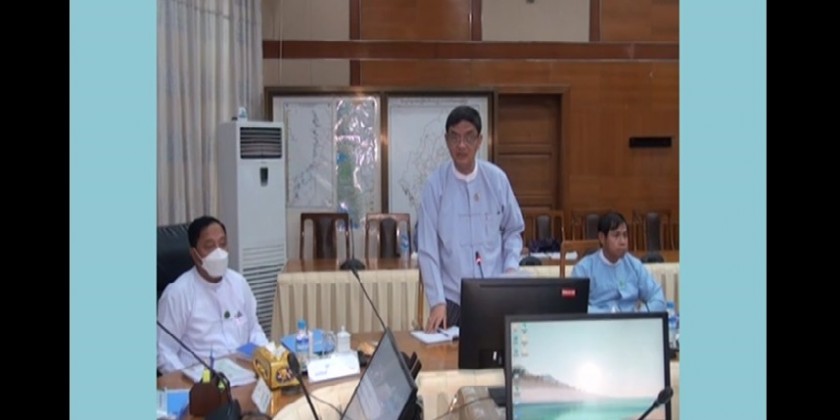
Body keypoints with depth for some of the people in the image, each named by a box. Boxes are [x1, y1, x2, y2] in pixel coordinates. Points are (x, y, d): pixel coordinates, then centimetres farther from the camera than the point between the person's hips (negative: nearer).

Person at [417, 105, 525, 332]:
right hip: (452, 298, -2)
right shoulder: (436, 183, -8)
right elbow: (427, 249, -7)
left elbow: (513, 231, 11)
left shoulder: (497, 179, 0)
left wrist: (511, 267, -6)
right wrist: (437, 301, -13)